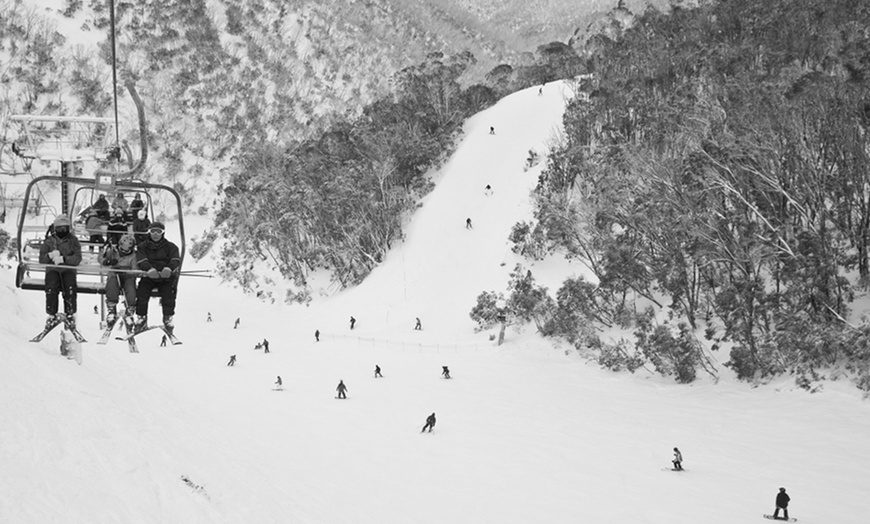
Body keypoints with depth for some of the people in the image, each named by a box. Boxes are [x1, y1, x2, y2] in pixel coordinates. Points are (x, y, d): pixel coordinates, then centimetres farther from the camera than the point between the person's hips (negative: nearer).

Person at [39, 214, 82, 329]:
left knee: (70, 287, -30)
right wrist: (50, 256, -19)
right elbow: (41, 260, 2)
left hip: (68, 269, 0)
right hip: (52, 269, 0)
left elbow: (77, 258, -6)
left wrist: (63, 259, -21)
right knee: (51, 286, -30)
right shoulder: (49, 241, 9)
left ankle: (70, 315, -17)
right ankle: (52, 315, -21)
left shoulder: (73, 240, 7)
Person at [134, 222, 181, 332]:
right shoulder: (143, 247, 9)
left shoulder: (170, 246, 8)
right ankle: (141, 317, -5)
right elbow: (141, 260, -10)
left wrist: (169, 268, -33)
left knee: (169, 294, -23)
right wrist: (149, 269, -33)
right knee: (142, 293, -22)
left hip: (166, 277, -1)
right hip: (148, 277, 1)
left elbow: (176, 259, -9)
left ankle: (168, 319, -8)